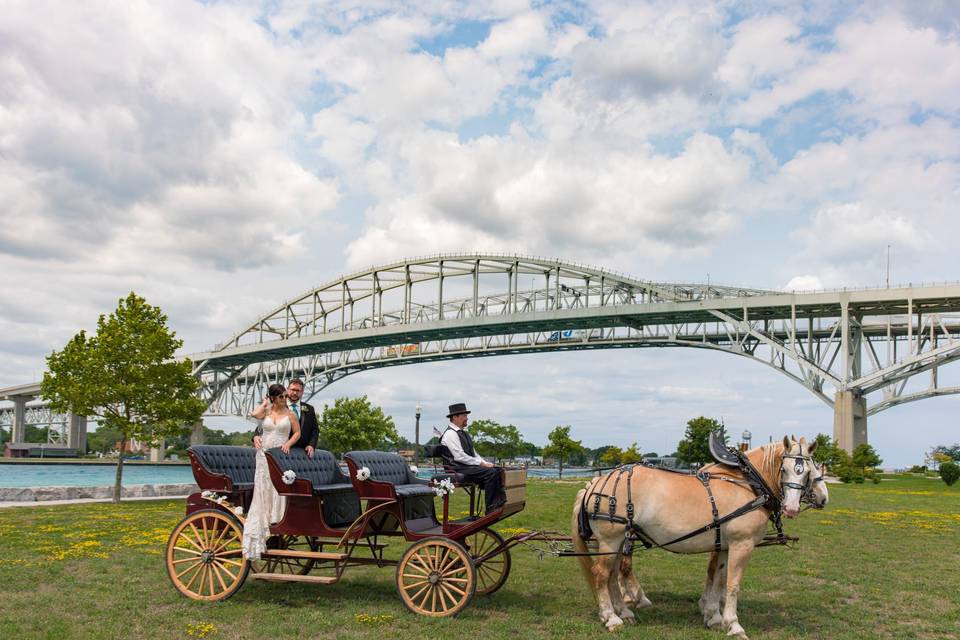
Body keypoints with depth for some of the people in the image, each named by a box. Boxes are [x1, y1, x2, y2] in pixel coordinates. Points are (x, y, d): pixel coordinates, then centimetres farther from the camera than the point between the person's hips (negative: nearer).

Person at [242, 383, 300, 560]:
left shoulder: (290, 414, 5)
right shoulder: (265, 411, 6)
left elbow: (297, 433, 6)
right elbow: (254, 414, -15)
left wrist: (288, 444, -10)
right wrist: (265, 403, 0)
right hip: (264, 454, 1)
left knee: (279, 488, -5)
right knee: (263, 489, 0)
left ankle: (277, 524, 1)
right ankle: (262, 526, 4)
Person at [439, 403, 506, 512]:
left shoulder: (464, 433, 20)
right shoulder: (450, 434, -11)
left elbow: (473, 453, 22)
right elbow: (459, 456, -20)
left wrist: (485, 463, 4)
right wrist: (481, 463, -17)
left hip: (469, 466, 10)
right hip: (458, 469, -10)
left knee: (498, 470, -6)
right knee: (491, 472, -25)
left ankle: (500, 502, -15)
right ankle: (491, 509, -22)